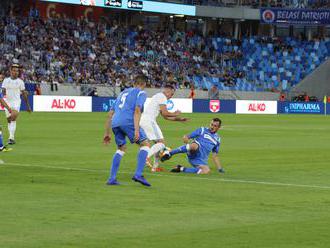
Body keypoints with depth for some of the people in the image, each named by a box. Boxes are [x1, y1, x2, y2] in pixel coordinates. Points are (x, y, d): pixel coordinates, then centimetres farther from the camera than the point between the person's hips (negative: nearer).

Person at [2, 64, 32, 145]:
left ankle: (11, 138, -23)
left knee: (13, 119, -17)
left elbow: (24, 94, 6)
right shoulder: (6, 80, 6)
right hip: (7, 102, 3)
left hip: (16, 102, -3)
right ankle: (11, 137, 20)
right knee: (9, 120, 8)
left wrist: (28, 105, 6)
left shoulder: (20, 81, 3)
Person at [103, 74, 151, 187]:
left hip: (115, 123, 7)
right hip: (128, 122, -7)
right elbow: (137, 110, -7)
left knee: (121, 149, 22)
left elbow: (110, 114, 28)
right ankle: (138, 174, -12)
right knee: (145, 144, 3)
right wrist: (136, 130, -16)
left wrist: (107, 133, 30)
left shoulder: (123, 93, 32)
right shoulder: (141, 93, 11)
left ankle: (112, 179, 12)